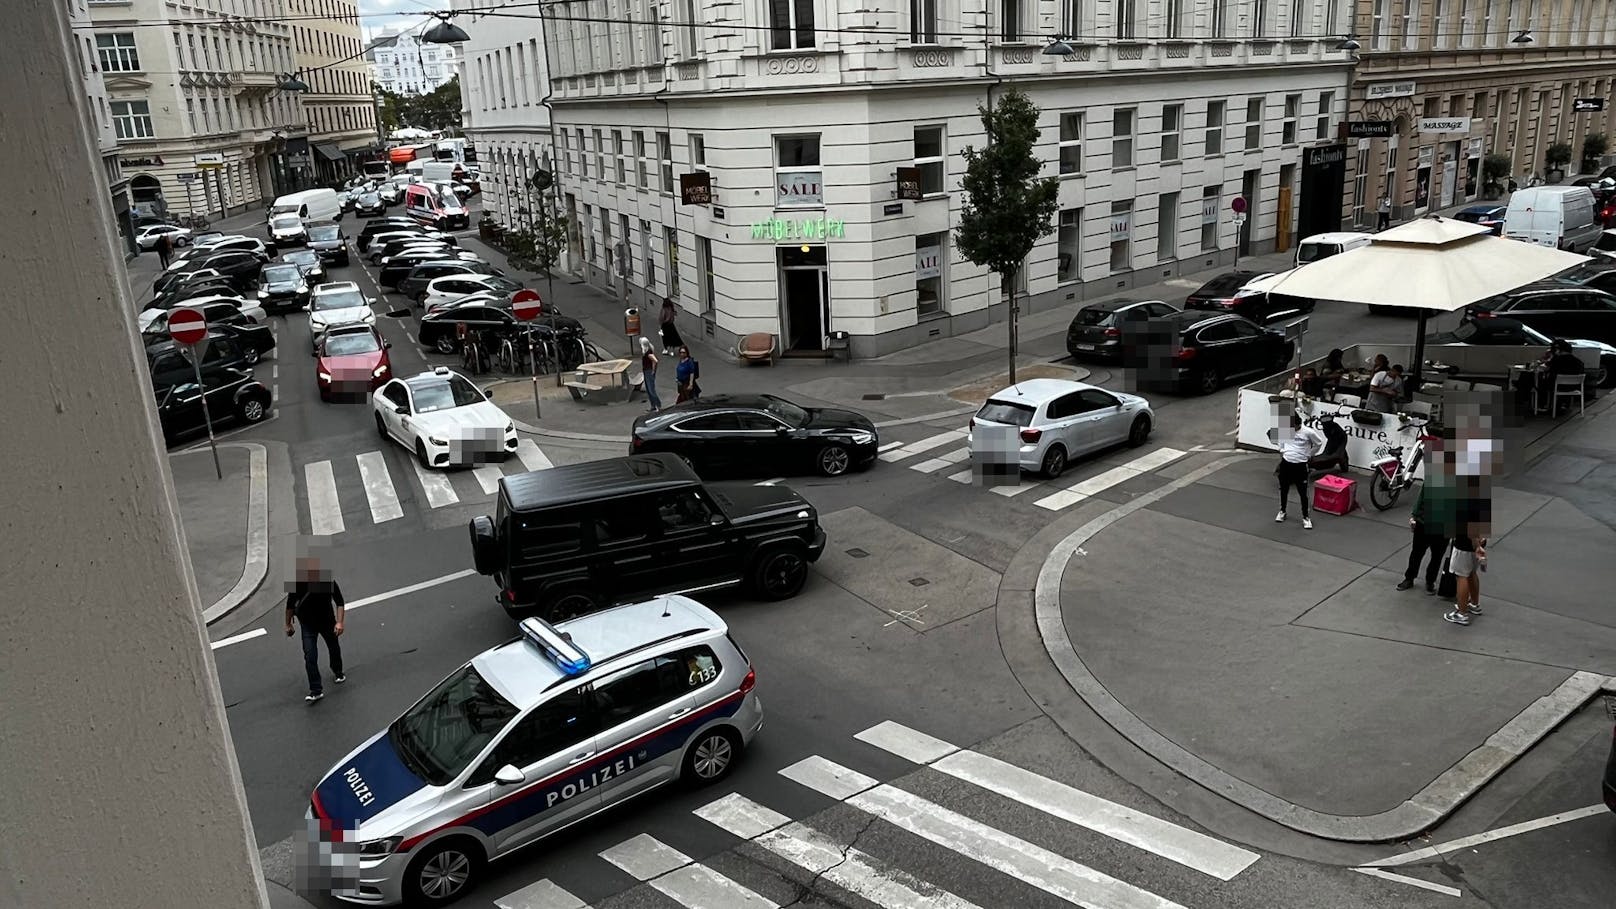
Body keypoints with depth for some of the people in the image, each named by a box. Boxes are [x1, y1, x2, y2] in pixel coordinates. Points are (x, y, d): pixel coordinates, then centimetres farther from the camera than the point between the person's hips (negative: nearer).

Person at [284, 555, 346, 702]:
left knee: (334, 648, 19)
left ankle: (338, 673, 48)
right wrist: (288, 625, 3)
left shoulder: (328, 582, -25)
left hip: (327, 621, 1)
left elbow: (339, 602, -15)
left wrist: (339, 622, -25)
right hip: (308, 625, -1)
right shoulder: (298, 585, -23)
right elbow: (290, 605, -6)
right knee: (310, 656, -12)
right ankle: (316, 690, -7)